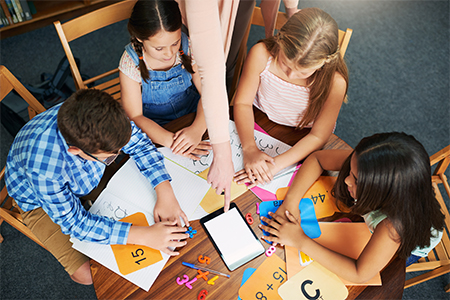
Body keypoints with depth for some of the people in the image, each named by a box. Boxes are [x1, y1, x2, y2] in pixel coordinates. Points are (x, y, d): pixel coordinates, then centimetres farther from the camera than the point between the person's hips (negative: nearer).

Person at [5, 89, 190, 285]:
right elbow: (74, 223, -31)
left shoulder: (101, 119, -35)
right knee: (86, 274, -9)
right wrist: (145, 236, -37)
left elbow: (140, 144, -19)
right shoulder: (44, 170, -44)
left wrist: (165, 193, -32)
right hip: (40, 200, -4)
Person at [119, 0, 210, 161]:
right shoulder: (131, 63, -19)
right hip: (155, 129, -1)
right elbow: (135, 117, -19)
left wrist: (197, 128, -33)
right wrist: (170, 141, -35)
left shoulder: (187, 46, -14)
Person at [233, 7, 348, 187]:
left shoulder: (334, 83, -29)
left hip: (299, 144, -1)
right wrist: (249, 148, -30)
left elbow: (318, 136, -20)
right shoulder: (262, 54, -26)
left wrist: (277, 164, -31)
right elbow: (243, 102, -15)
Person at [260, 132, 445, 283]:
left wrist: (300, 240, -41)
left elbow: (359, 275, -38)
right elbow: (317, 159, -24)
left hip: (410, 246, -4)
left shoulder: (394, 224, -48)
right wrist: (291, 201, -36)